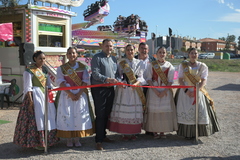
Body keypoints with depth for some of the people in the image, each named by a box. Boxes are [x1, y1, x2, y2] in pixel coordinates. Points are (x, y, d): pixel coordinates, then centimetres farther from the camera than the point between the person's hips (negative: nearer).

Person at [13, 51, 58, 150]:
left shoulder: (44, 69, 12)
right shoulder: (29, 70, -9)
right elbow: (27, 87, -12)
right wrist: (30, 101, -18)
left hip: (45, 95, 7)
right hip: (35, 96, -7)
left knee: (49, 115, 7)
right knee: (36, 117, -6)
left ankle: (47, 140, 20)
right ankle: (36, 143, 6)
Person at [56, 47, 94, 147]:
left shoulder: (82, 67, 7)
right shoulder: (62, 68, 4)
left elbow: (85, 81, -1)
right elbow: (60, 82, -5)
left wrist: (79, 93, -13)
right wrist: (70, 94, -15)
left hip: (80, 94, 1)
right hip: (67, 94, -1)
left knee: (80, 116, 0)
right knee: (67, 116, -2)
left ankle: (77, 139, 11)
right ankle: (69, 139, 9)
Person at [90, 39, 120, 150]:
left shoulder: (114, 59, 16)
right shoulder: (97, 58, -6)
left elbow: (117, 73, 17)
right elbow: (95, 74, -16)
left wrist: (118, 80, -5)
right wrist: (107, 79, -28)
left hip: (110, 89, 7)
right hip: (99, 89, -7)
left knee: (107, 114, 14)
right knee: (100, 115, -6)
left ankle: (103, 135, 28)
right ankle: (98, 141, 0)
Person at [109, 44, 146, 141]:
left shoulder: (139, 63, 11)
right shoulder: (121, 63, 9)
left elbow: (140, 76, 4)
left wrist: (137, 83, -16)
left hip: (135, 89, 1)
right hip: (124, 89, -1)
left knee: (135, 110, 1)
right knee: (123, 110, -3)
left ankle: (133, 133, 12)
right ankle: (125, 133, 7)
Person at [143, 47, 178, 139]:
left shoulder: (169, 66, 5)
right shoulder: (152, 65, 4)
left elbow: (170, 81, 0)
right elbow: (149, 79, -1)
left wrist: (164, 91, -12)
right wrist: (155, 90, -13)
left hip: (166, 90, 1)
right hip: (154, 90, 0)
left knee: (165, 110, -1)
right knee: (153, 110, -2)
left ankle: (162, 132, 9)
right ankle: (154, 131, 7)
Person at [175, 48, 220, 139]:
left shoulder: (202, 66, 4)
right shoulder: (183, 65, 5)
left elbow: (204, 80, -5)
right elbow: (180, 79, -1)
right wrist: (186, 90, -14)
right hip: (185, 91, 0)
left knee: (200, 110, -6)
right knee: (185, 111, -5)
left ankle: (198, 131, 7)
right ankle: (187, 132, 3)